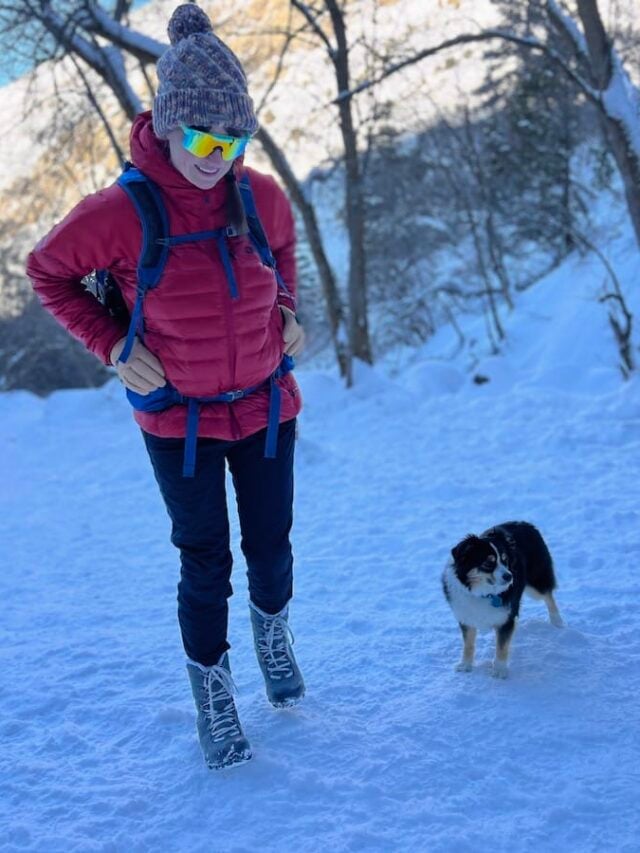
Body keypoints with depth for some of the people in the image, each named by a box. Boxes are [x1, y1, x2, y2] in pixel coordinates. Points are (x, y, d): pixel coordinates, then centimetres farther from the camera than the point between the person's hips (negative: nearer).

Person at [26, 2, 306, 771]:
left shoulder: (261, 197, -11)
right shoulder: (118, 215, -22)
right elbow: (46, 271, -4)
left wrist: (285, 310, -1)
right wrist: (111, 345, -13)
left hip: (265, 405, 3)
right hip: (179, 420, -3)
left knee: (270, 543, 16)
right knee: (205, 563, 7)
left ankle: (272, 625, 49)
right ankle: (210, 685, 31)